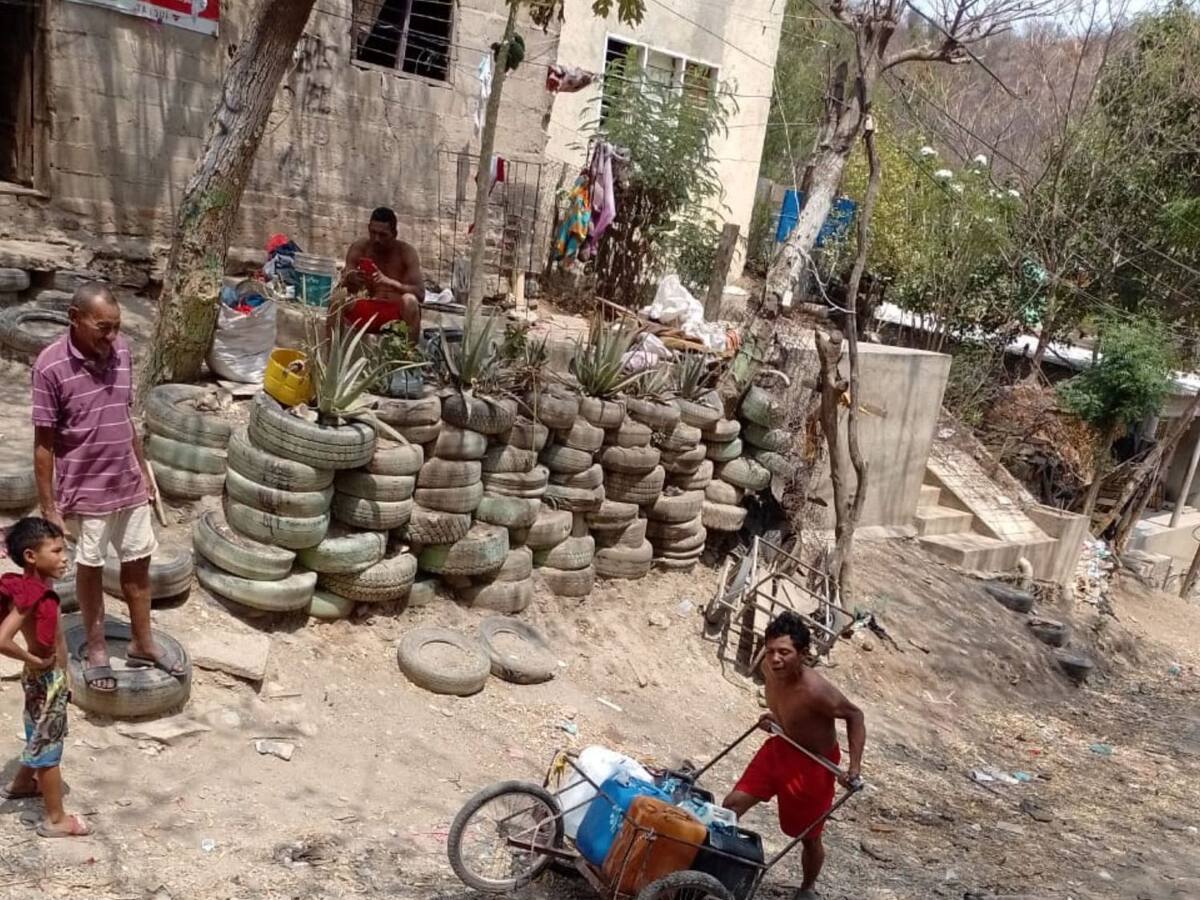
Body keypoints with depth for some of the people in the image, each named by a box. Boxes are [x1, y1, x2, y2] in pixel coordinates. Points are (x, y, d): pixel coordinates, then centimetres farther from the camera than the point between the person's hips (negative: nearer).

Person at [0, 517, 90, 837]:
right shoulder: (33, 595, -30)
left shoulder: (28, 586, -3)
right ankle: (55, 819, 20)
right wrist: (35, 661, -23)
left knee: (40, 738, 29)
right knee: (48, 746, 6)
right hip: (47, 680, -9)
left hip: (50, 678, 9)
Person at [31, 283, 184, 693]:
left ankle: (142, 644, 31)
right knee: (90, 568, 13)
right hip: (85, 491, -5)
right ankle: (95, 649, 31)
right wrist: (49, 508, -12)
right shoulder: (51, 366, -19)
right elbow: (43, 443, -14)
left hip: (129, 485, 5)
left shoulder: (120, 352, -3)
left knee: (138, 562, 14)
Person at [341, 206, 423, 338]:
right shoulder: (359, 248, -3)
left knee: (409, 300, -35)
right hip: (371, 311, 3)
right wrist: (349, 279, -29)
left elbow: (420, 293, -20)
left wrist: (389, 282, -37)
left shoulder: (406, 252, -10)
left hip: (399, 312, -3)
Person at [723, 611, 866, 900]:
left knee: (809, 838, 16)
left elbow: (854, 715, -21)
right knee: (732, 805, 2)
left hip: (812, 763, -5)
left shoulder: (815, 690, -36)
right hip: (779, 748, 6)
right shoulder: (769, 668, -17)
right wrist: (773, 718, -2)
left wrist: (854, 766, -25)